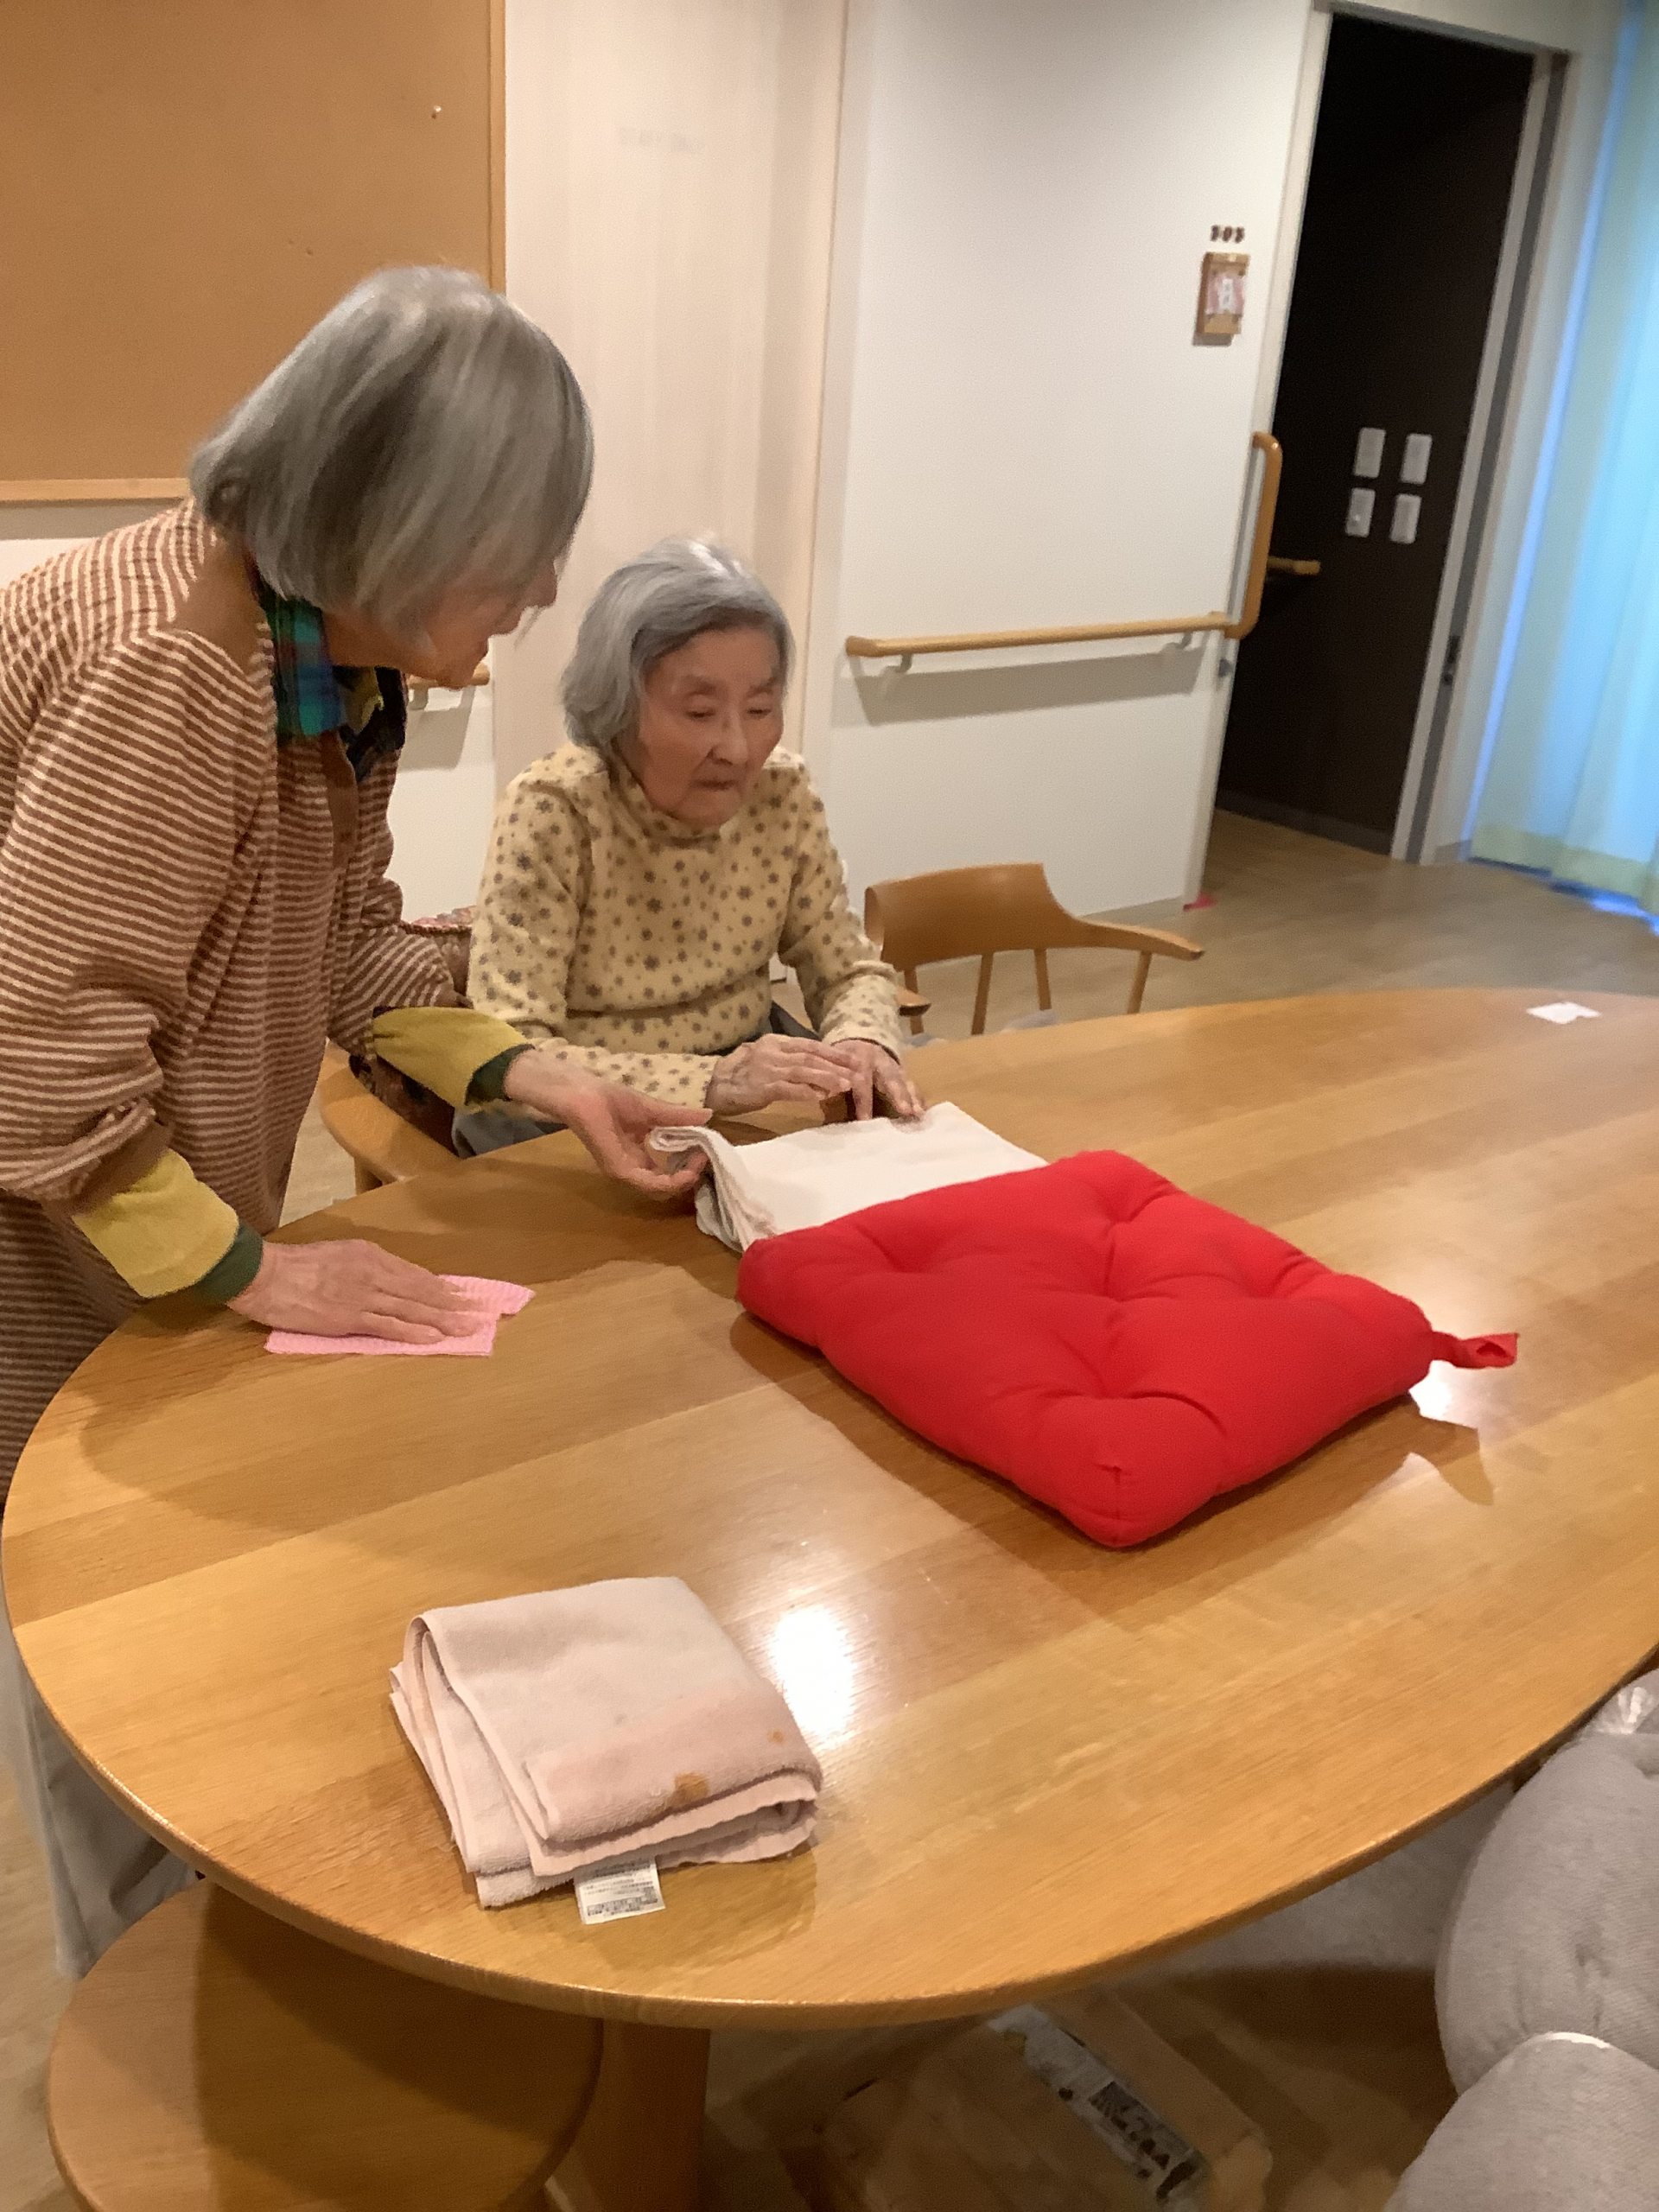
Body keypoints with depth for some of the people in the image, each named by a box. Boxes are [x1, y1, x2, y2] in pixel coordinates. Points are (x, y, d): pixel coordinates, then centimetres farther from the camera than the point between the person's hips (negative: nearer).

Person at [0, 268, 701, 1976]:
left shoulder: (338, 654, -2)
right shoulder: (164, 671, -31)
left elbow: (347, 940, 5)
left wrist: (543, 1085, -5)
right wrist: (250, 1267, -21)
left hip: (166, 1221, 8)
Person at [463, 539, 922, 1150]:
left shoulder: (781, 793, -7)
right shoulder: (552, 812, -20)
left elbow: (849, 970, 2)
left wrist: (860, 1042, -21)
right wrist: (710, 1082, -36)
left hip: (754, 1110, 4)